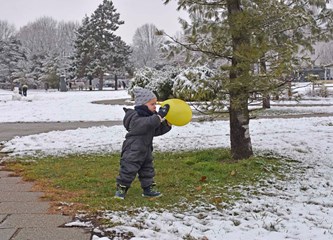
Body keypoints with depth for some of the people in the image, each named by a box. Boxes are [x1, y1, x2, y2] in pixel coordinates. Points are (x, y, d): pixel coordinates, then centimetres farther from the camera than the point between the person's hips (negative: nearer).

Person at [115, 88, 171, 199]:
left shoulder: (150, 117, 11)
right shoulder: (136, 117, -21)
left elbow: (156, 131, 13)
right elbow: (148, 123, -39)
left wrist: (167, 125, -1)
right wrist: (160, 115, -42)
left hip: (146, 151, 9)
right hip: (133, 151, -9)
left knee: (148, 170, 15)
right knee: (128, 170, -3)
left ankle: (149, 188, 26)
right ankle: (121, 189, 11)